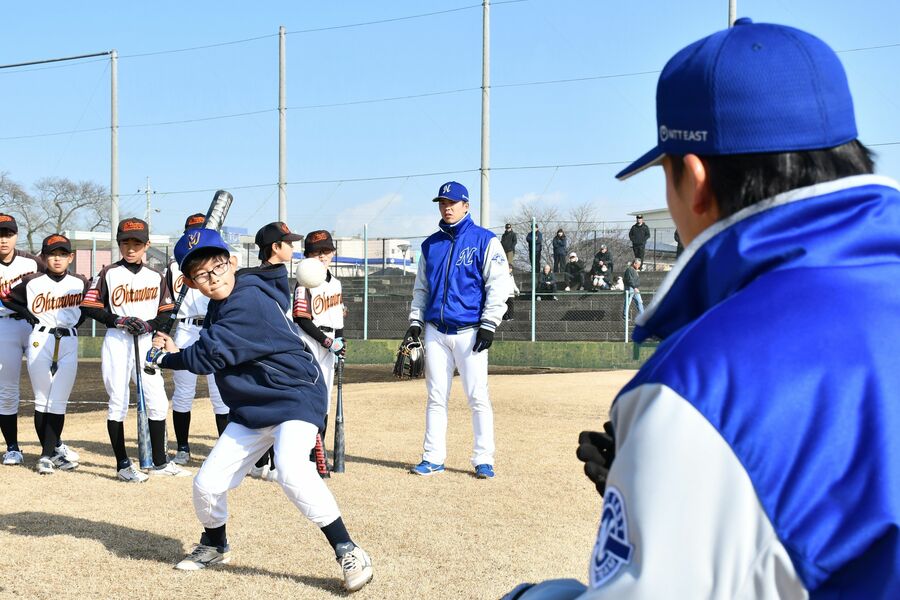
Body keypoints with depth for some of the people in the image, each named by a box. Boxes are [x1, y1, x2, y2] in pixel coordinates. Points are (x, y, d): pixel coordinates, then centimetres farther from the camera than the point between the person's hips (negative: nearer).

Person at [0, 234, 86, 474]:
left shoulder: (80, 283, 4)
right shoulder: (32, 282, 0)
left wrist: (74, 323, 6)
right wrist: (27, 314, -1)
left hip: (69, 342, 1)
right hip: (40, 341, -1)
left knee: (57, 402, -4)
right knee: (42, 400, 1)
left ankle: (47, 455, 0)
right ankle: (55, 448, 12)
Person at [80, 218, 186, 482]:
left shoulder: (156, 276, 9)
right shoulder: (108, 274, 0)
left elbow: (166, 312, 9)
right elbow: (90, 307, -3)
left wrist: (148, 325, -9)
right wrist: (119, 321, -14)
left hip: (146, 343, 3)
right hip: (117, 343, -3)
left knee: (158, 403, 4)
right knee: (118, 403, -1)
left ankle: (160, 462, 16)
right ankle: (122, 464, 6)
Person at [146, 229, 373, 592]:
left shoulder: (247, 300, -22)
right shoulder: (221, 305, 8)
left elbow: (207, 358, -22)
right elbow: (210, 354, 15)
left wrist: (165, 358, -5)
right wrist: (177, 353, -2)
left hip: (297, 395, -9)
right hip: (252, 409, 9)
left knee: (292, 470, -33)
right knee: (207, 484, 5)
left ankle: (348, 553, -22)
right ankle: (215, 546, 35)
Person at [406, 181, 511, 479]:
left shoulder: (484, 240, -2)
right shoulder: (431, 244, 14)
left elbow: (498, 284, -6)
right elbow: (421, 288, 20)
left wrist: (488, 325, -13)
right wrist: (415, 322, 9)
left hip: (469, 331, -5)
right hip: (435, 331, 5)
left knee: (478, 397, -5)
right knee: (436, 397, 7)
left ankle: (483, 460, 1)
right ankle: (433, 459, 13)